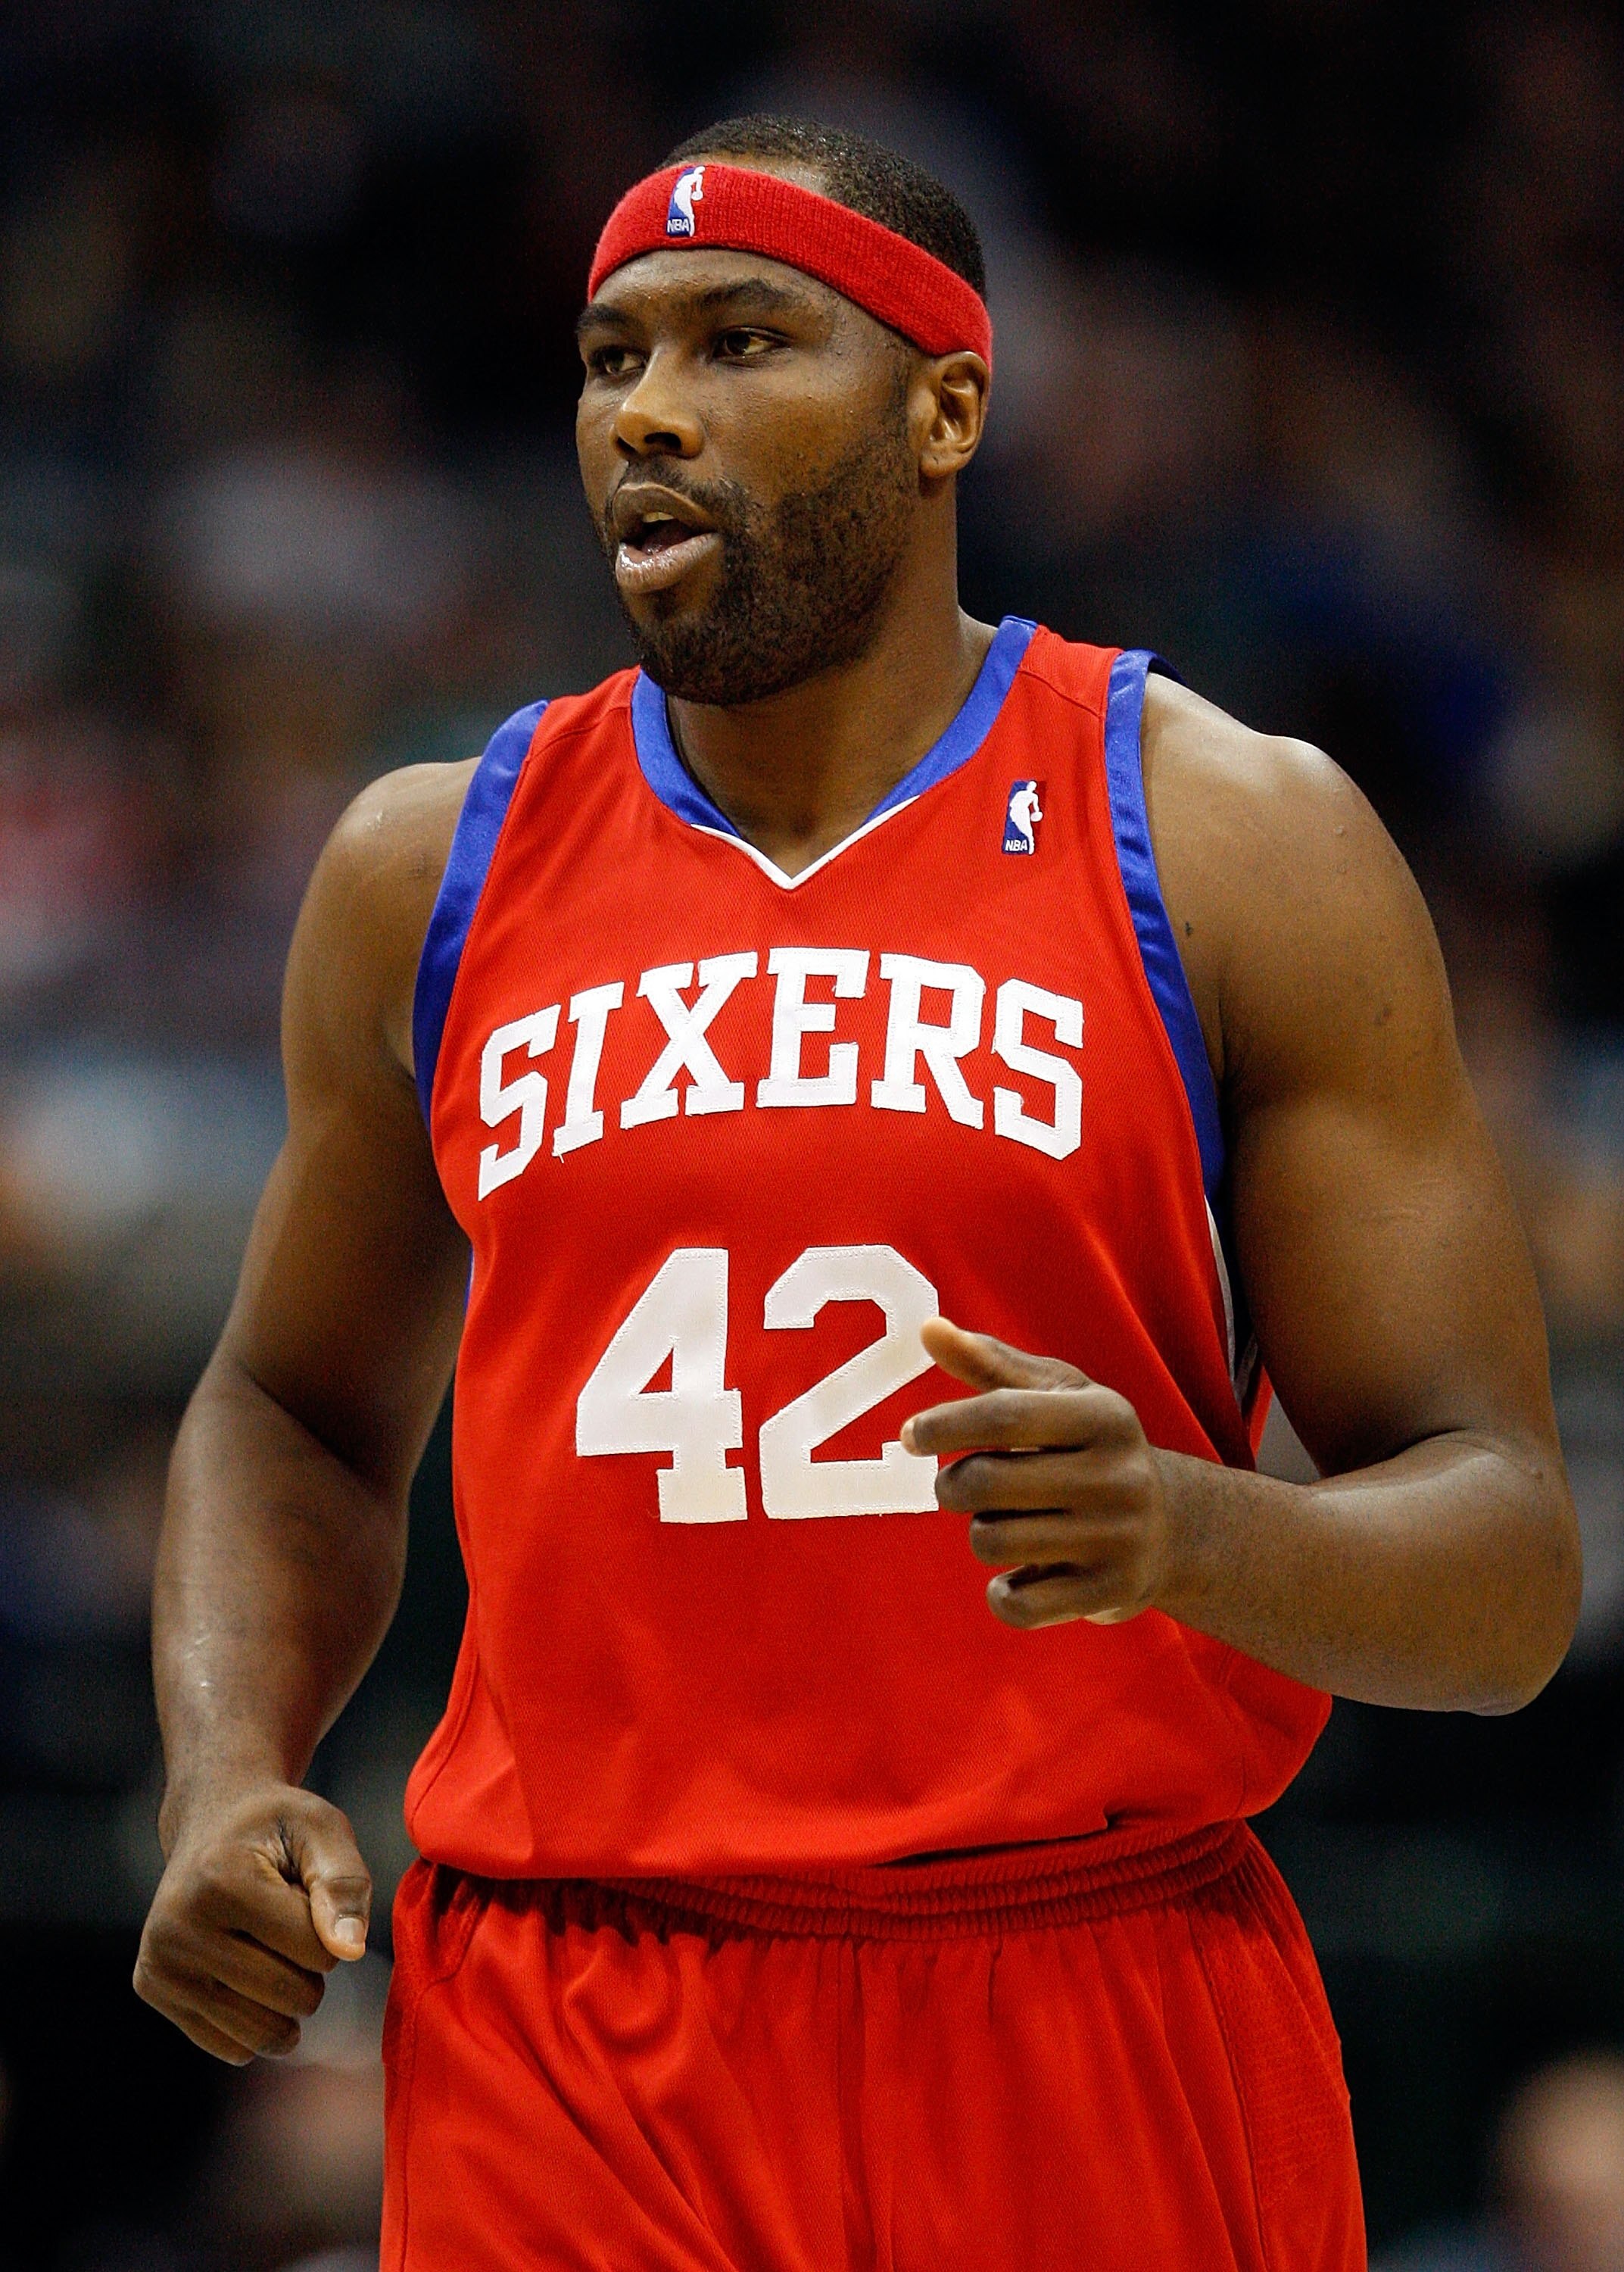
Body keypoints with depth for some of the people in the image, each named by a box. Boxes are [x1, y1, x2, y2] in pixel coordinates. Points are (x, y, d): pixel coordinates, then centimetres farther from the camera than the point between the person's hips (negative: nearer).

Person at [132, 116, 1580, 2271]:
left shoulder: (1239, 846, -1)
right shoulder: (434, 873, 9)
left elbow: (1505, 1564, -3)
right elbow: (298, 1413, 23)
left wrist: (1194, 1534, -24)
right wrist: (226, 1783, 3)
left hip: (1112, 2070, -2)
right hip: (565, 2073, 2)